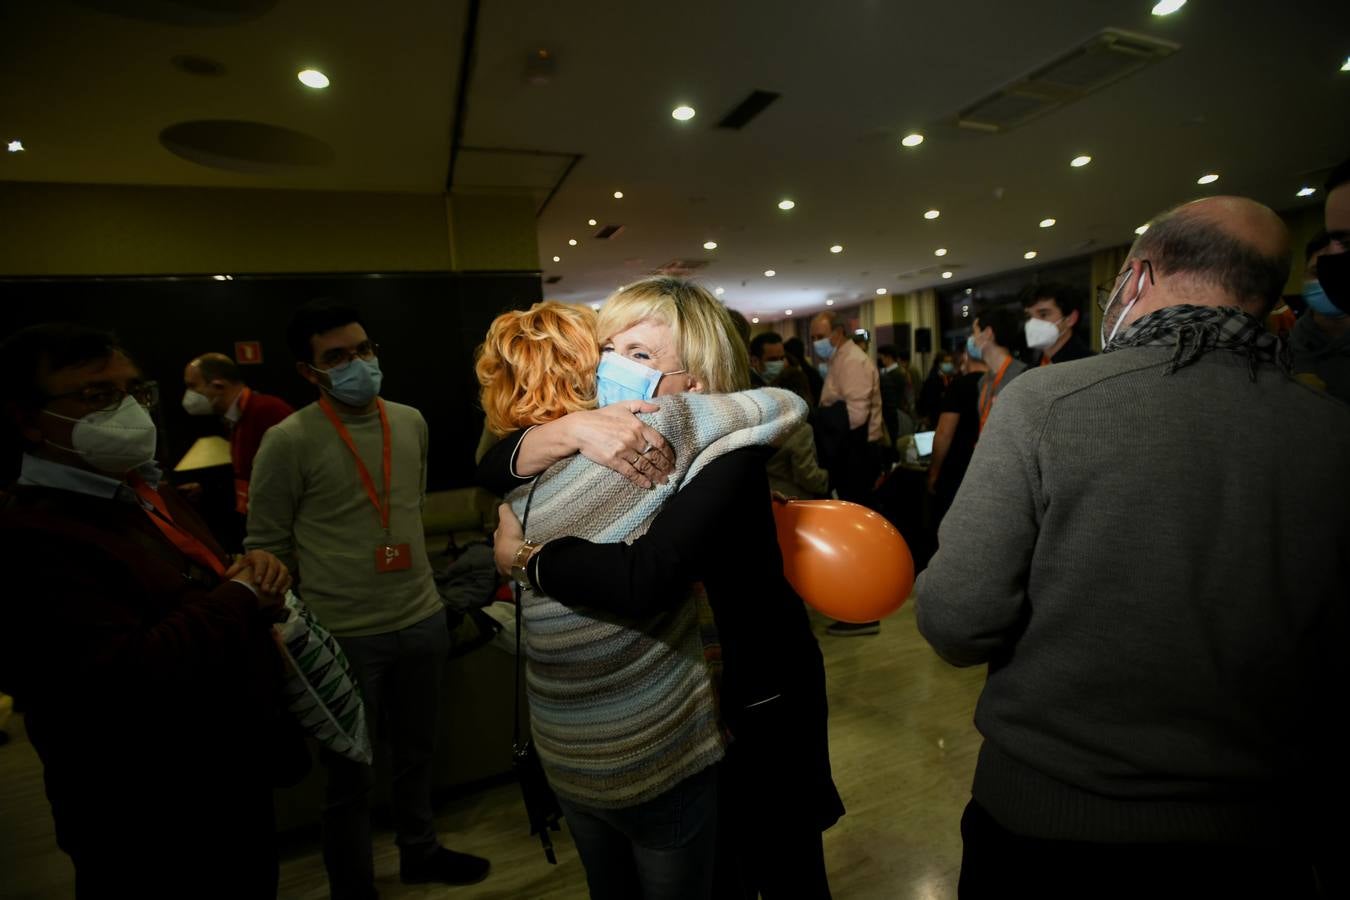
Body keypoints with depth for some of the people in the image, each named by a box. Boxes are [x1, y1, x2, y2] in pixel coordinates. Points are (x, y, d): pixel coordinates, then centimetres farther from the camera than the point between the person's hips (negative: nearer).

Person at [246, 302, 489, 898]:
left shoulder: (411, 421, 3)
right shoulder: (288, 441, -13)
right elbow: (265, 546, -5)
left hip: (423, 618, 5)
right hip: (343, 637, -5)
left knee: (417, 753, 24)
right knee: (350, 779, 15)